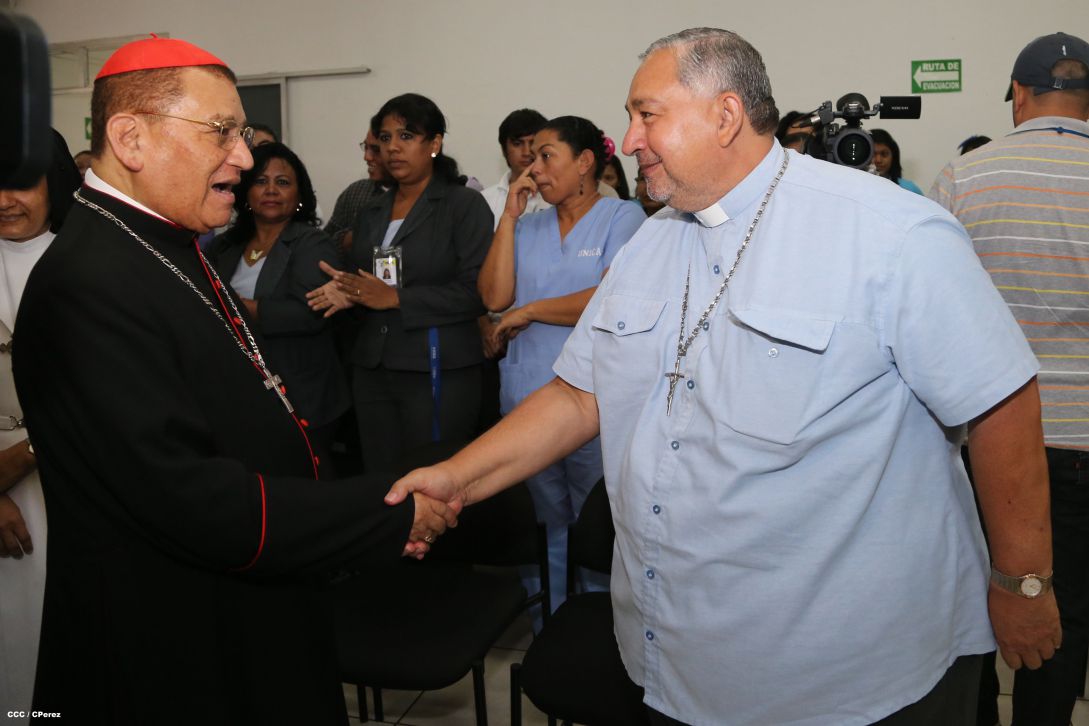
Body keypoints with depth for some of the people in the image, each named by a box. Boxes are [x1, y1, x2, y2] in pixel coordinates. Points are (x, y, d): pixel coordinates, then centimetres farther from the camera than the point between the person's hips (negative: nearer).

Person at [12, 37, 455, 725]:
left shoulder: (171, 252, 7)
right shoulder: (89, 287, -24)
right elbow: (191, 502, -28)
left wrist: (361, 516, 3)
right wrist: (389, 516, -20)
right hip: (175, 667, -9)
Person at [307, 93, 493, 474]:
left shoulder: (465, 205, -2)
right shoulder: (370, 214, 17)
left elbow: (477, 291, -12)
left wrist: (395, 297, -14)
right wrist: (347, 294, -1)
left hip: (437, 373, -5)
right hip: (372, 369, 6)